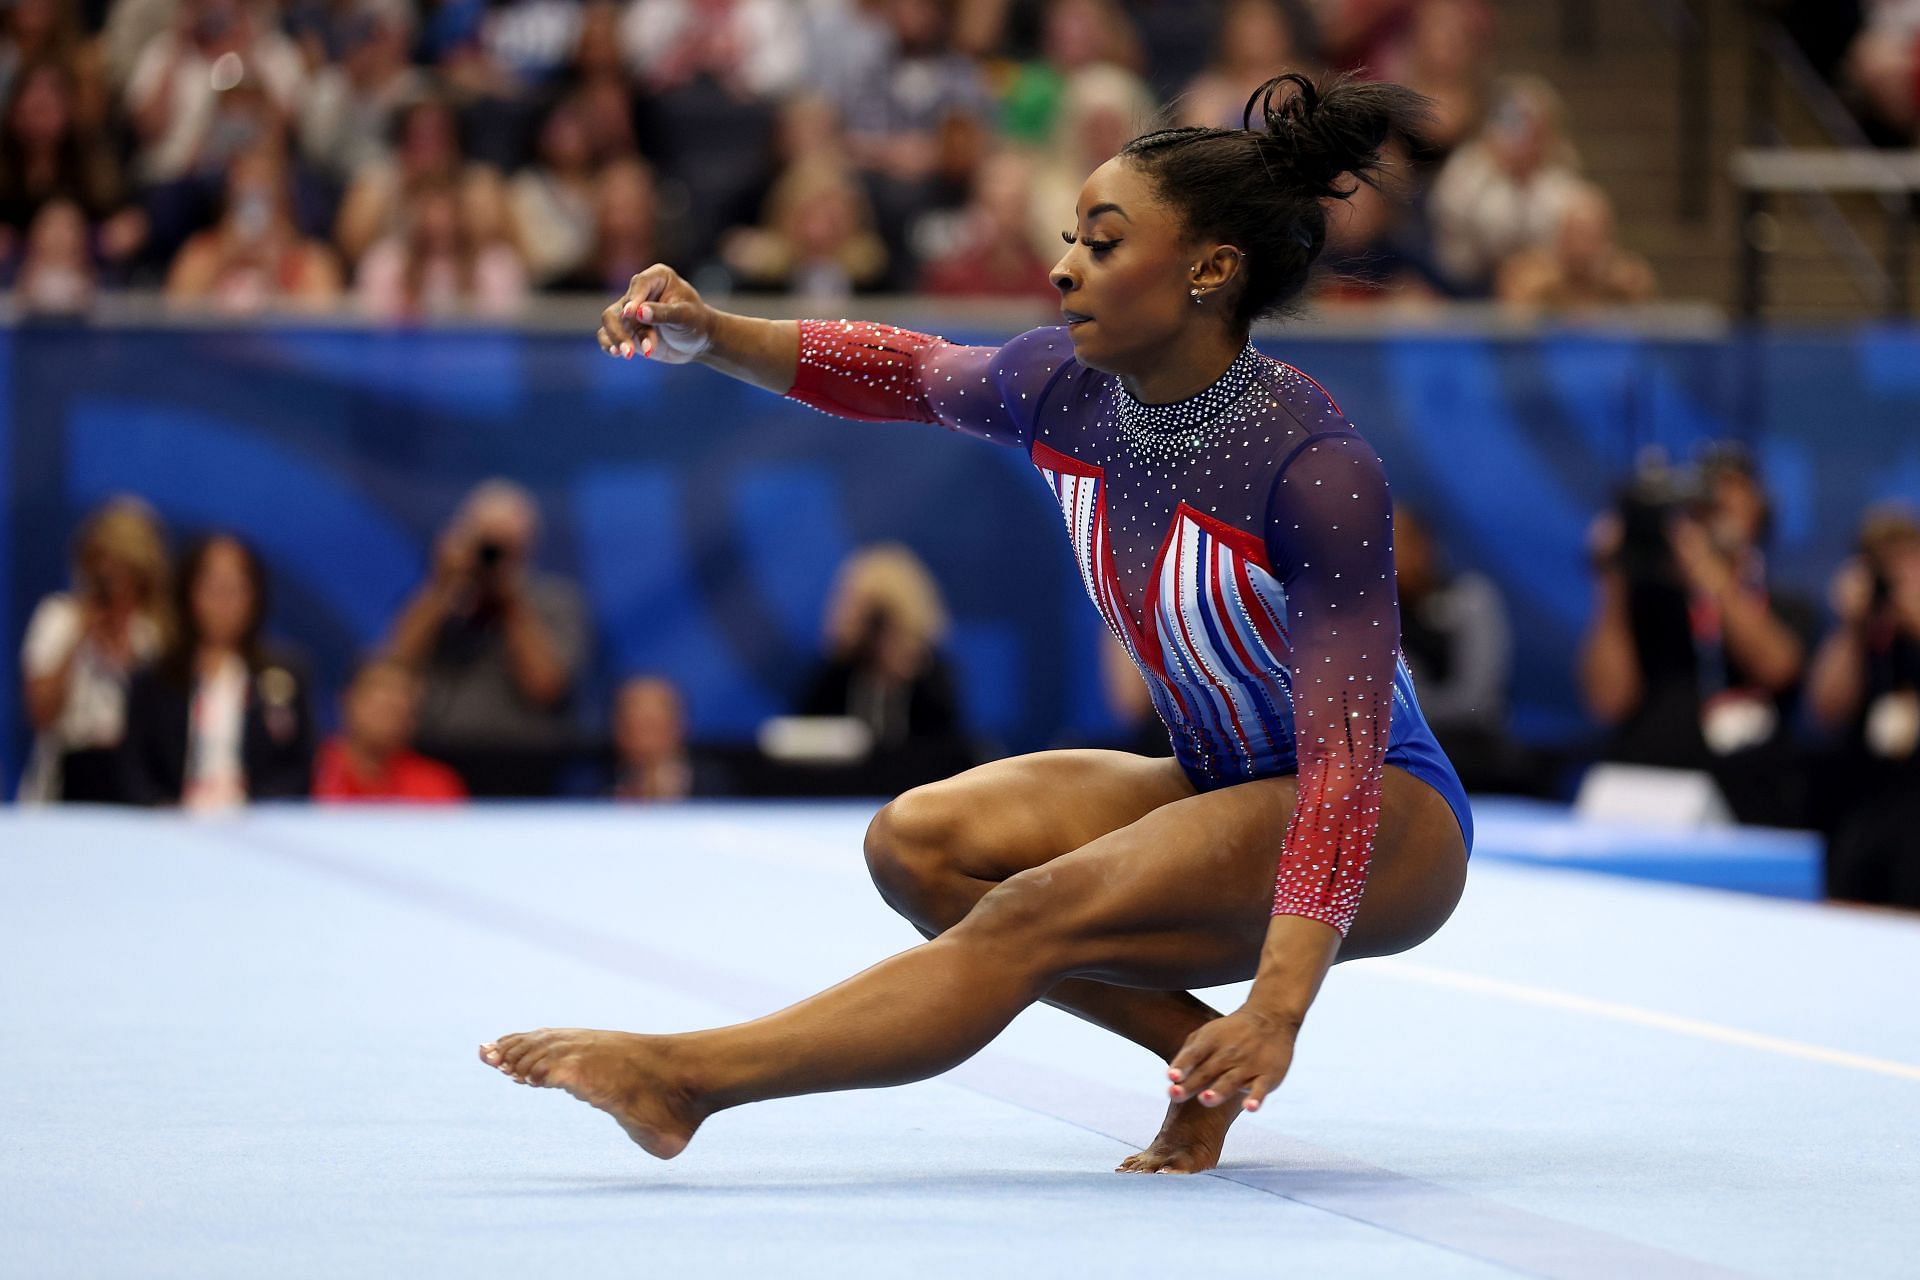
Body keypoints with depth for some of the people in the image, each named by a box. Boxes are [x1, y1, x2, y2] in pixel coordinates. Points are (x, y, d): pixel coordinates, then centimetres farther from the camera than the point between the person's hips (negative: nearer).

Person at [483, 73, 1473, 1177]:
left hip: (1390, 825, -8)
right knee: (920, 842, -12)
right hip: (1223, 794, 8)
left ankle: (684, 1079, -26)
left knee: (1035, 916, -28)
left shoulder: (1318, 469, -28)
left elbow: (1345, 756, -31)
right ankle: (1205, 1056, -10)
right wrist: (712, 337, -2)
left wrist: (1275, 1010, -39)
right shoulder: (1064, 389, -5)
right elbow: (901, 370, 16)